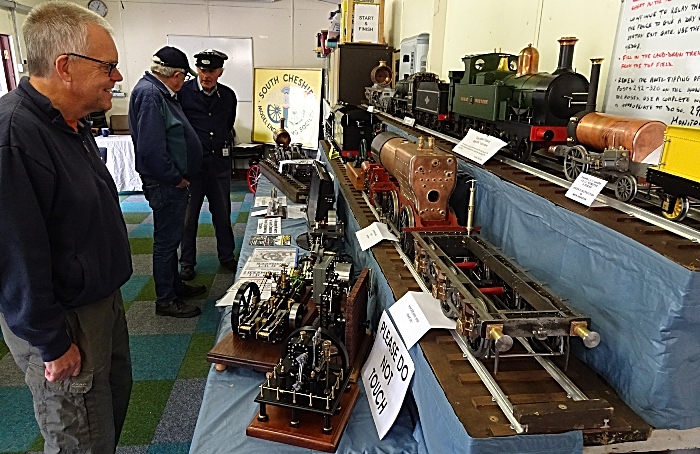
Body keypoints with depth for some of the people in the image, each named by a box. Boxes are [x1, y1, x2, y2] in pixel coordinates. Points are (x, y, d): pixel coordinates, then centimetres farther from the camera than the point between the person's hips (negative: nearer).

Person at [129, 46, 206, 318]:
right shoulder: (149, 94, -19)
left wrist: (180, 176, 14)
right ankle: (165, 300, 14)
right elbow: (150, 148, -27)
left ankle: (175, 285, 35)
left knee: (171, 237, 20)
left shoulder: (159, 92, 13)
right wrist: (176, 178, -17)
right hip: (165, 184, -10)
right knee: (166, 240, 1)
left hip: (173, 182, 10)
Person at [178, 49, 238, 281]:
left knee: (223, 212, 13)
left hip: (219, 163, 3)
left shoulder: (228, 96, 6)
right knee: (189, 214, 7)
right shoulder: (183, 92, -7)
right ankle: (187, 262, 21)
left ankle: (226, 256, 28)